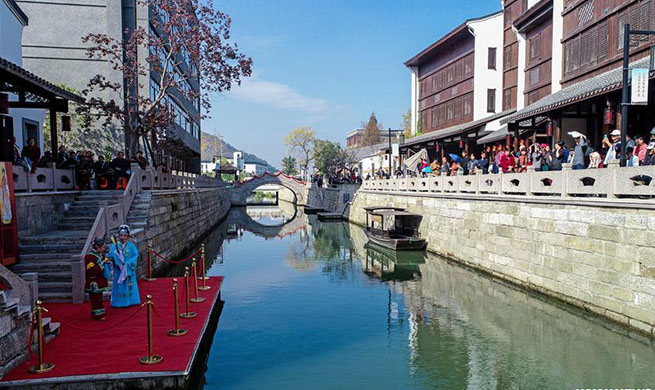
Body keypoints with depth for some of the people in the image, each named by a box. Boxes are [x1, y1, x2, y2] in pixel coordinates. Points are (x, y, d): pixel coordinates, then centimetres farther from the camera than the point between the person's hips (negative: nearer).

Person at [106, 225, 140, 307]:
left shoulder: (131, 245, 0)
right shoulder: (115, 245, 0)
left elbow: (135, 255, -8)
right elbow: (110, 256, -9)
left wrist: (127, 263, -19)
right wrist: (115, 253, -28)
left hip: (129, 270, 0)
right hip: (119, 270, 0)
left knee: (129, 285, 5)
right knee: (119, 285, 2)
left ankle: (130, 301, 16)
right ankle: (119, 302, 11)